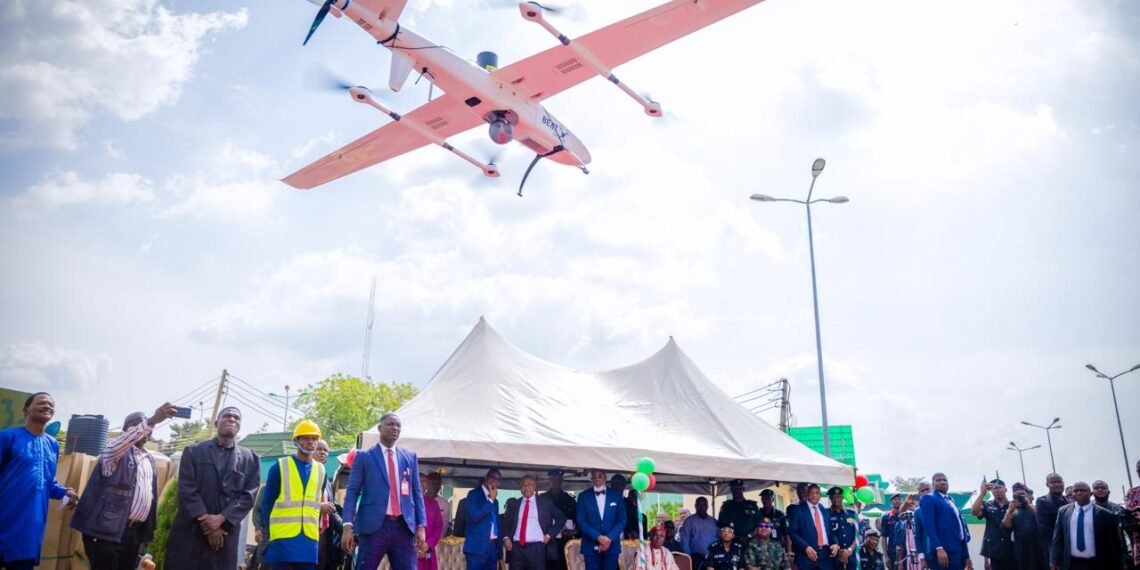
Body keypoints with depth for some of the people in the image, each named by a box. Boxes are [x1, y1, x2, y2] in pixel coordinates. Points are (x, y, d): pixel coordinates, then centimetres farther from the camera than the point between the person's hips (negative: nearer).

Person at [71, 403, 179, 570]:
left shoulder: (149, 459, 17)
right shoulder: (118, 450, -4)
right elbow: (114, 446, -28)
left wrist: (148, 529, 15)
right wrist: (152, 421, -41)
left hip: (136, 531, 6)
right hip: (111, 529, -6)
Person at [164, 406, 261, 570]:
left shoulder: (250, 459, 11)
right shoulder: (194, 452, 8)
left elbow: (248, 496, 3)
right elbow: (186, 490, -1)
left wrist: (221, 519, -11)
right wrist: (205, 520, -11)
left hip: (225, 534, 1)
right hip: (189, 532, -1)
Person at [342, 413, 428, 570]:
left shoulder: (410, 457, 13)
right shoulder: (364, 456, 4)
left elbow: (417, 493, 12)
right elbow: (352, 492, 0)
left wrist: (421, 525, 3)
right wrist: (348, 526, -11)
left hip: (404, 527, 3)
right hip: (374, 526, -3)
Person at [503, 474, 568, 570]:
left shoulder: (545, 502, 9)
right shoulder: (514, 505, 16)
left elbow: (561, 518, 12)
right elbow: (507, 524, 20)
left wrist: (549, 535, 2)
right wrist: (506, 538, 0)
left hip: (536, 548, -2)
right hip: (516, 547, 2)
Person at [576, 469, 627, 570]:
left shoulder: (616, 494, 5)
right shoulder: (583, 496, 3)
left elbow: (622, 520, 2)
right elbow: (581, 521, -3)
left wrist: (609, 538, -11)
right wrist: (598, 537, -14)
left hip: (612, 545, 1)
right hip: (591, 546, -1)